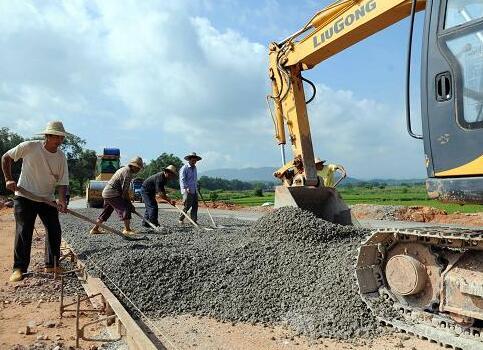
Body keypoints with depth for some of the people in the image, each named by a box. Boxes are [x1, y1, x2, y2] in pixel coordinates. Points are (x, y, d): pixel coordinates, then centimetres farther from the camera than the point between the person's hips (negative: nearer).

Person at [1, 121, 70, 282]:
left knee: (55, 231, 1)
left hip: (48, 199, 4)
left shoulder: (61, 157, -4)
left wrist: (62, 199, -21)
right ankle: (19, 268, 7)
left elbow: (63, 182, -4)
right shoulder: (29, 147, -12)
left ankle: (51, 265, 15)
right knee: (23, 232, -4)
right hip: (24, 197, -3)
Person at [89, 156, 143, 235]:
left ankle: (95, 229, 27)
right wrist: (130, 203, -10)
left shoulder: (124, 169, 16)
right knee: (126, 208, -12)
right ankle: (127, 230, -10)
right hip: (112, 194, -11)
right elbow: (125, 191, -18)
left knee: (107, 211, 19)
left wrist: (129, 202, 17)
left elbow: (124, 189, 19)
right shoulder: (127, 173, -16)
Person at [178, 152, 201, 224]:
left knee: (195, 206, 3)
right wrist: (185, 188, -23)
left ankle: (194, 220, 8)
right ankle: (181, 219, 10)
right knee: (187, 206, -5)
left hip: (195, 191, 7)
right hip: (188, 191, -7)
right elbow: (182, 179, -14)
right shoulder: (184, 168, -7)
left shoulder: (194, 168, 18)